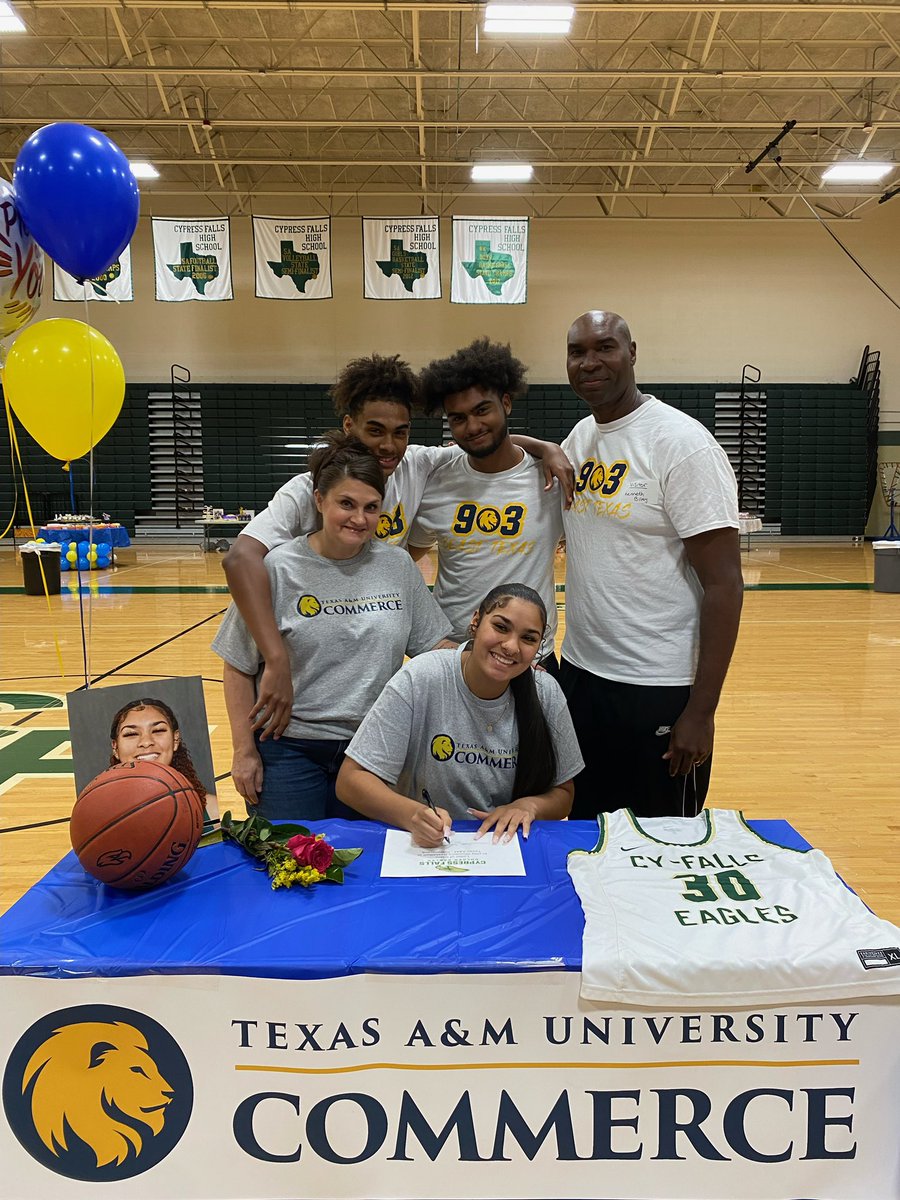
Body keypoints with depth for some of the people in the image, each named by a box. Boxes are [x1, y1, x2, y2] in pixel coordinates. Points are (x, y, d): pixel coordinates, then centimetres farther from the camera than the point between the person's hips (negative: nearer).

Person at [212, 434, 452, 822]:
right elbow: (239, 667, -3)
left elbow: (433, 645, 9)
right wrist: (244, 751, -3)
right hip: (290, 749, -2)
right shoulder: (277, 569, -9)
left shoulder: (399, 565, -1)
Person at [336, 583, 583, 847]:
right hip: (422, 845, -3)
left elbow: (563, 794, 8)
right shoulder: (420, 679, -14)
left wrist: (529, 805, -14)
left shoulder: (546, 693, -5)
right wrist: (412, 814, -30)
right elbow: (350, 780, -13)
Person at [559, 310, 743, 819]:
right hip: (579, 675, 7)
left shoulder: (682, 442, -14)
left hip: (658, 692, -6)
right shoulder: (578, 439, 7)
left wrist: (701, 711, -18)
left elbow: (724, 584, -17)